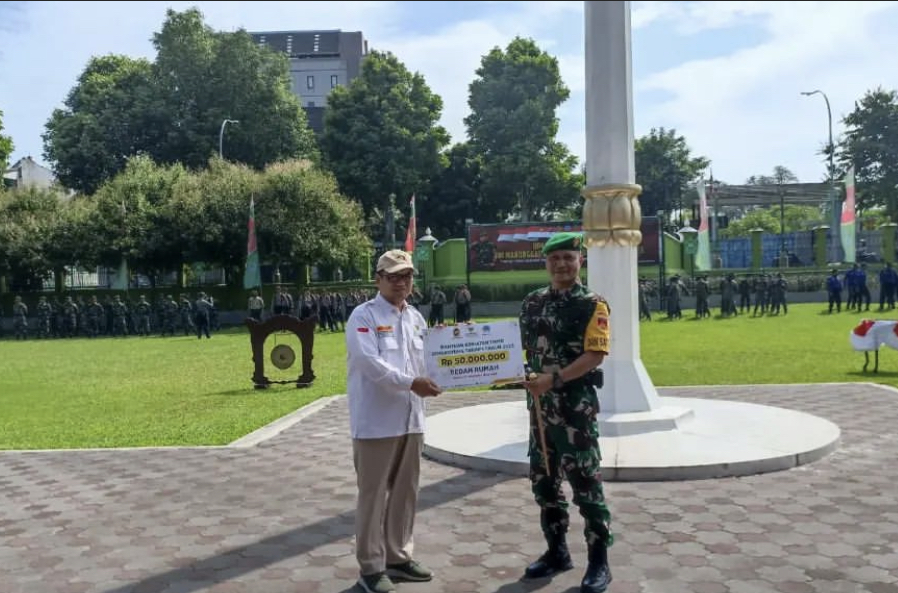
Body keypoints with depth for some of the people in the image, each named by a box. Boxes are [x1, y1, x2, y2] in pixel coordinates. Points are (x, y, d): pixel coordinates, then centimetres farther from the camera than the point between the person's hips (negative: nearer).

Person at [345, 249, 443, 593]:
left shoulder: (416, 318, 14)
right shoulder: (363, 316, -8)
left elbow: (426, 360, 15)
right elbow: (370, 362, -20)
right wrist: (410, 382, -27)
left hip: (411, 420, 7)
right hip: (376, 421, -7)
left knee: (405, 492, 15)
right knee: (373, 495, 2)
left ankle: (398, 557, 30)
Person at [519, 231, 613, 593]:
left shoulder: (592, 305, -8)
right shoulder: (532, 303, 9)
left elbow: (595, 354, -17)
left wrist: (554, 379, -24)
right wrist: (533, 381, 1)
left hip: (576, 405, -6)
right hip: (540, 404, 7)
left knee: (586, 484, 0)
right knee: (543, 481, 14)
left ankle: (599, 562, 12)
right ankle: (557, 552, 29)